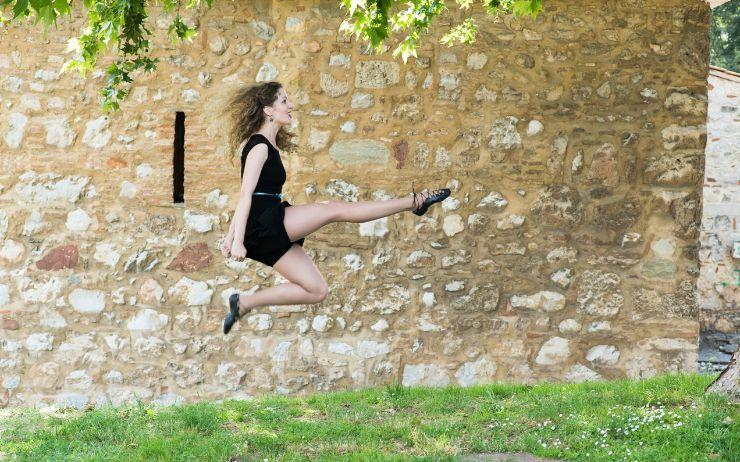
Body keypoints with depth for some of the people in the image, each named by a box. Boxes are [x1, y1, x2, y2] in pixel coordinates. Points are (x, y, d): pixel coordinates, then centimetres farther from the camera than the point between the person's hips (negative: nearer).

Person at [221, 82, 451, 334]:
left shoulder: (268, 145, 20)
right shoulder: (259, 146, -9)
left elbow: (247, 197, 22)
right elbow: (246, 196, -17)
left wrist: (231, 236, 21)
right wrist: (238, 241, -22)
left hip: (270, 233, 10)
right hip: (264, 222, -10)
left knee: (316, 290, 6)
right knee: (335, 209, -11)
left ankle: (244, 303, 7)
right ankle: (414, 201, -8)